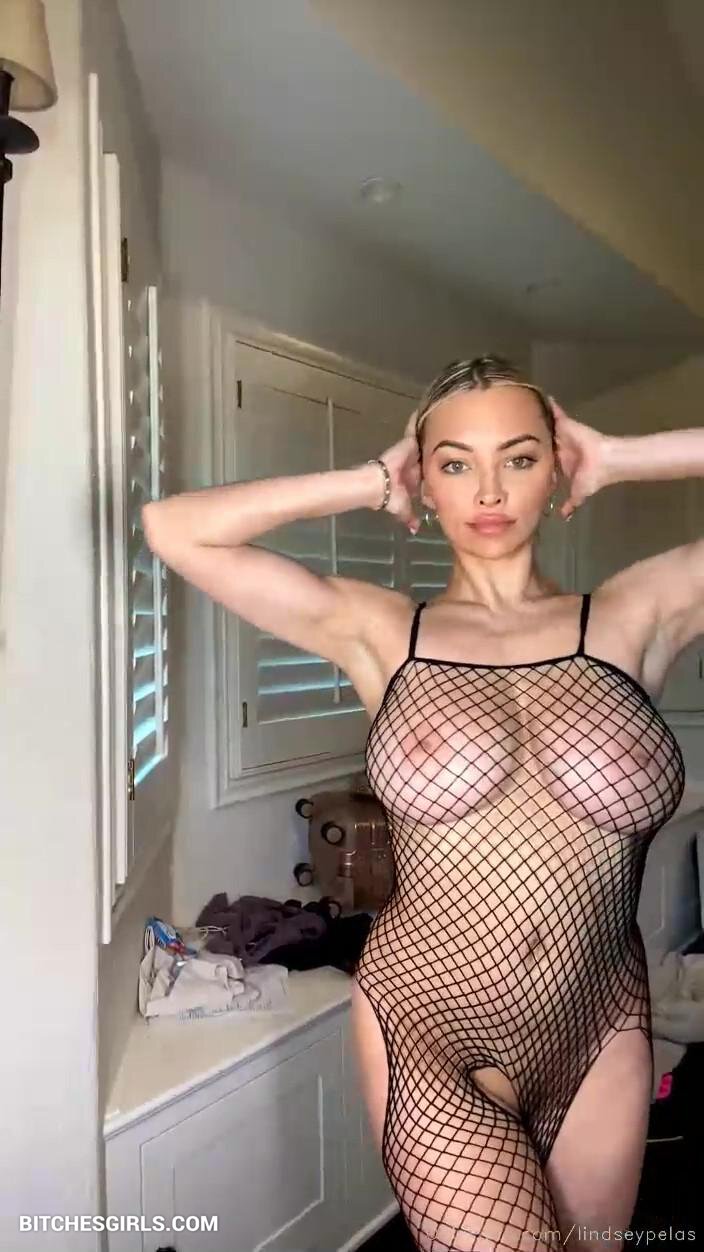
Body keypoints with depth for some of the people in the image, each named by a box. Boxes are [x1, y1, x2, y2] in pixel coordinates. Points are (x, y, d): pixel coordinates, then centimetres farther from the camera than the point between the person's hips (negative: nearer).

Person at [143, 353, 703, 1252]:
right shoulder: (377, 631, -4)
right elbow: (173, 529, -9)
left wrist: (612, 459, -5)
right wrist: (370, 484, -5)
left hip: (597, 1039, 3)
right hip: (425, 1029, -2)